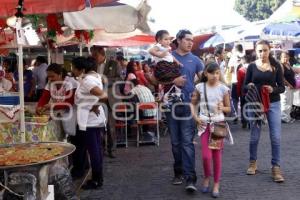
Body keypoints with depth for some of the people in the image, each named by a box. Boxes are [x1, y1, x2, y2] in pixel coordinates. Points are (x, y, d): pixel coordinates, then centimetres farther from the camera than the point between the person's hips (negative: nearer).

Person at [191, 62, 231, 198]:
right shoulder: (200, 87, -2)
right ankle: (206, 178, 23)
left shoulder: (223, 89, -3)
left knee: (217, 155, 4)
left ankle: (216, 185, 16)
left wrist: (222, 108, -17)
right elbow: (193, 104, 8)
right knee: (206, 156, -6)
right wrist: (196, 117, -5)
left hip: (218, 123, 0)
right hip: (204, 124, 0)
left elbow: (229, 109, 4)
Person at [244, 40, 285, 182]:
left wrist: (273, 89, -19)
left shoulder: (276, 66, 0)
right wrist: (249, 86, -18)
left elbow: (282, 87, 1)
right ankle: (253, 162, 28)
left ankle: (276, 168, 5)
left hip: (273, 104, 0)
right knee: (254, 136, 9)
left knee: (276, 137, -3)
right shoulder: (252, 66, 1)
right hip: (255, 104, 0)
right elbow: (244, 86, 4)